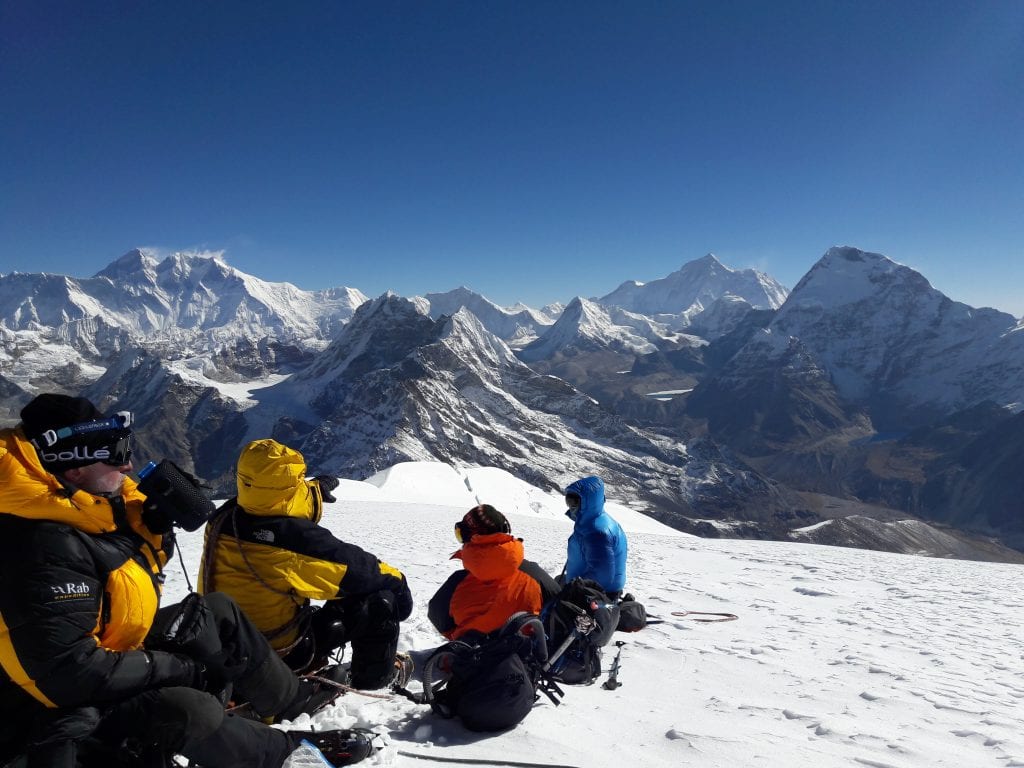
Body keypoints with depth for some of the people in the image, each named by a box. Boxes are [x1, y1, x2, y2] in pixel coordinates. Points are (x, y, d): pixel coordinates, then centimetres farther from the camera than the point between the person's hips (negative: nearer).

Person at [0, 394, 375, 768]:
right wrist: (181, 667, -24)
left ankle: (291, 697, 20)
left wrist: (158, 521, -8)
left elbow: (145, 561, 13)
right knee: (188, 710, -32)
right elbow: (70, 672, -33)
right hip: (66, 706, -10)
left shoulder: (87, 509, -3)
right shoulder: (47, 550, -32)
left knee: (217, 612, 8)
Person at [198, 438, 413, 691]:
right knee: (379, 597, -2)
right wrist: (397, 581, 2)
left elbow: (279, 499, 13)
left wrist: (315, 487, 28)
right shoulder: (297, 539, -32)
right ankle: (375, 674, 19)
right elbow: (361, 569, -18)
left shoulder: (223, 518, -10)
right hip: (283, 653, -7)